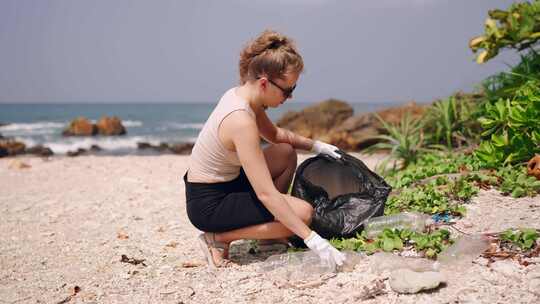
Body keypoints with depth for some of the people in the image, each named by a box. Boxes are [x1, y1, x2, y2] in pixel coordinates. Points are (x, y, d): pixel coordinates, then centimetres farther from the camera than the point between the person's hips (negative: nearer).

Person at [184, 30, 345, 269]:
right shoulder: (241, 121, -30)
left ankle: (268, 233, 19)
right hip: (209, 204, -9)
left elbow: (274, 134, 20)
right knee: (303, 212, -15)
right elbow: (266, 194, -31)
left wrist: (315, 145, 7)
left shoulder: (240, 94, -1)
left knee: (286, 153, 13)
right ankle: (219, 238, -5)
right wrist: (312, 239, -30)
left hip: (224, 184, 9)